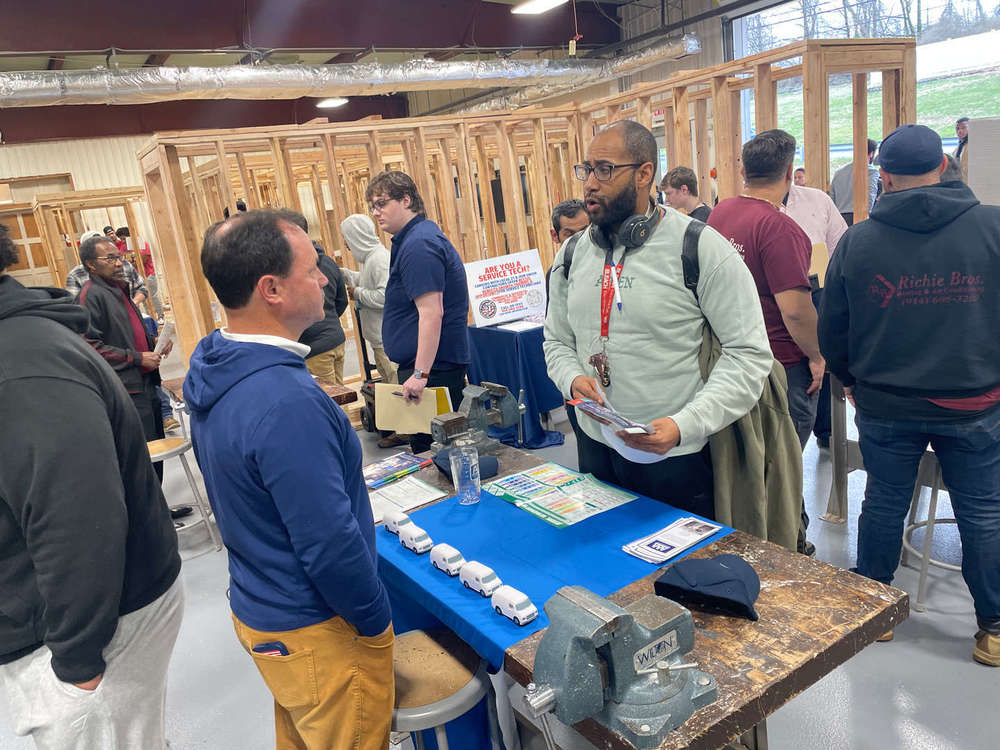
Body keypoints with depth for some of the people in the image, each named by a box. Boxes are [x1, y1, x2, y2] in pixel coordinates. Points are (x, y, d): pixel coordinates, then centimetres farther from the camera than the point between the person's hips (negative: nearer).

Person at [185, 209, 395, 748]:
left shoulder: (215, 374, -2)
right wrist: (376, 622, -13)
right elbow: (330, 542, -28)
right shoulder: (285, 401, -32)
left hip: (255, 605, 8)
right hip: (314, 632, -8)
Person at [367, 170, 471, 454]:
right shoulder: (418, 237, 17)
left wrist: (420, 374, -26)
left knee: (428, 447, -4)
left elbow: (431, 313, -25)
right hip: (443, 362, 11)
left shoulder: (418, 244, -16)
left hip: (431, 366, -11)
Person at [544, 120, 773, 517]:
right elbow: (557, 340, 14)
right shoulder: (572, 254, 5)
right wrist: (573, 379, -9)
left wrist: (684, 424, -24)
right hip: (596, 449, 5)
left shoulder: (702, 249, -11)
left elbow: (749, 352, -13)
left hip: (676, 459, -4)